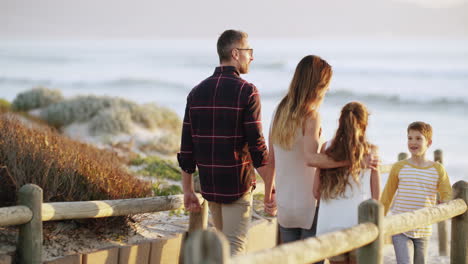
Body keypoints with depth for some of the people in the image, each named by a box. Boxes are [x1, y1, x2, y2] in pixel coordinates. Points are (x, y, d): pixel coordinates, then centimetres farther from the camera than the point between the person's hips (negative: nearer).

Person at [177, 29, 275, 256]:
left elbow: (187, 147, 5)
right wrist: (270, 188, -7)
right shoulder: (246, 92, -11)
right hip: (238, 186, -6)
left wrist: (188, 190, 11)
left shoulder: (197, 92, 6)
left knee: (224, 245, 21)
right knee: (234, 249, -4)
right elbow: (257, 146, -15)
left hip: (209, 185, 6)